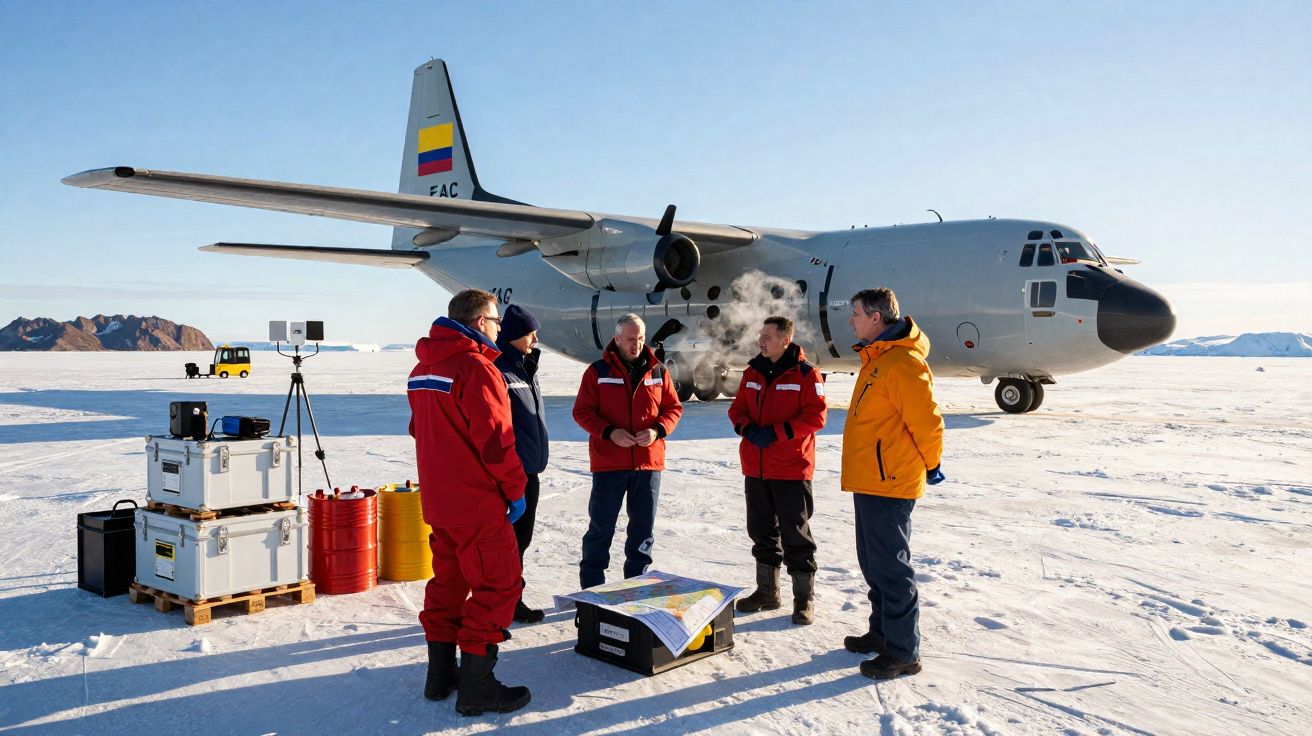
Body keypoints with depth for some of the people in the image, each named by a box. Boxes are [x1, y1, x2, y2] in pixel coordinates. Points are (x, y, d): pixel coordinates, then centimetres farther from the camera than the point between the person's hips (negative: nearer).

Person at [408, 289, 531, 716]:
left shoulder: (423, 369, 10)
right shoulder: (476, 367, -18)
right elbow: (496, 439, -20)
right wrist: (515, 489, -10)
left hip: (437, 500, 9)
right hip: (478, 504, -9)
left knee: (448, 580, 18)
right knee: (497, 585, 0)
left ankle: (440, 676, 25)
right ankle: (476, 688, 3)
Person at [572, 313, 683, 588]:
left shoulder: (658, 371, 6)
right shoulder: (598, 371, -2)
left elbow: (673, 408, 10)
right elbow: (582, 411, -3)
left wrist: (658, 430, -10)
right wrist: (609, 432, -17)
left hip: (649, 462, 3)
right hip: (608, 462, -3)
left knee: (643, 527, 12)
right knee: (601, 527, 3)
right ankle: (592, 584, 14)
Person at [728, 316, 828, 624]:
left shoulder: (806, 374, -8)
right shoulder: (752, 372, 10)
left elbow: (815, 416, -13)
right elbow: (738, 408, 13)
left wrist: (776, 432, -19)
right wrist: (747, 428, -9)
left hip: (791, 469, -6)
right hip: (755, 468, 6)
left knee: (796, 535, 1)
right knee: (762, 532, 15)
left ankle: (804, 598, 12)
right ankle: (767, 591, 28)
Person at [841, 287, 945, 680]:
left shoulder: (902, 363, -19)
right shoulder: (876, 358, 15)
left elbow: (928, 422, -19)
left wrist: (929, 467, -6)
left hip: (889, 484, -10)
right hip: (869, 481, 10)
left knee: (890, 567, -4)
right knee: (873, 563, 18)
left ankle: (903, 652, 6)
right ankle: (882, 632, 32)